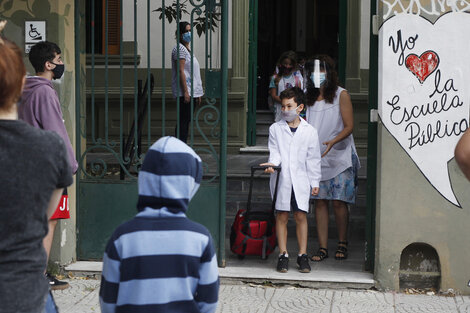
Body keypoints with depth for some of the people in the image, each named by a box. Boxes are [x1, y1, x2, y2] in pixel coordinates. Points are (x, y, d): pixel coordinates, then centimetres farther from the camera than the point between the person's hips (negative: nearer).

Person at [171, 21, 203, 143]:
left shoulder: (187, 49, 21)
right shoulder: (179, 48, -9)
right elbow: (180, 71, -16)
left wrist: (198, 93, 21)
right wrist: (185, 92, -22)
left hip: (192, 91, 10)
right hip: (184, 92, -10)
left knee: (186, 121, 9)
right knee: (183, 120, -11)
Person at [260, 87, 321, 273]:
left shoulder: (309, 131, 4)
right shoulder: (275, 129, 5)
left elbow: (313, 159, 7)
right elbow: (275, 152, 2)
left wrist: (315, 182, 7)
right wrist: (272, 163, -20)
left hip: (300, 180, 0)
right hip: (281, 179, 0)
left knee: (301, 216, 0)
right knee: (281, 216, 3)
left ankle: (302, 255, 10)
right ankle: (283, 255, 10)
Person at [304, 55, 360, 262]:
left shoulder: (341, 95, -2)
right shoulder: (310, 97, 12)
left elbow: (348, 126, -7)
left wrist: (333, 142, -23)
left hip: (339, 157, -4)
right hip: (316, 157, 4)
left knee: (338, 201, -5)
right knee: (320, 201, 1)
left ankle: (342, 244, 12)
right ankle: (323, 247, 5)